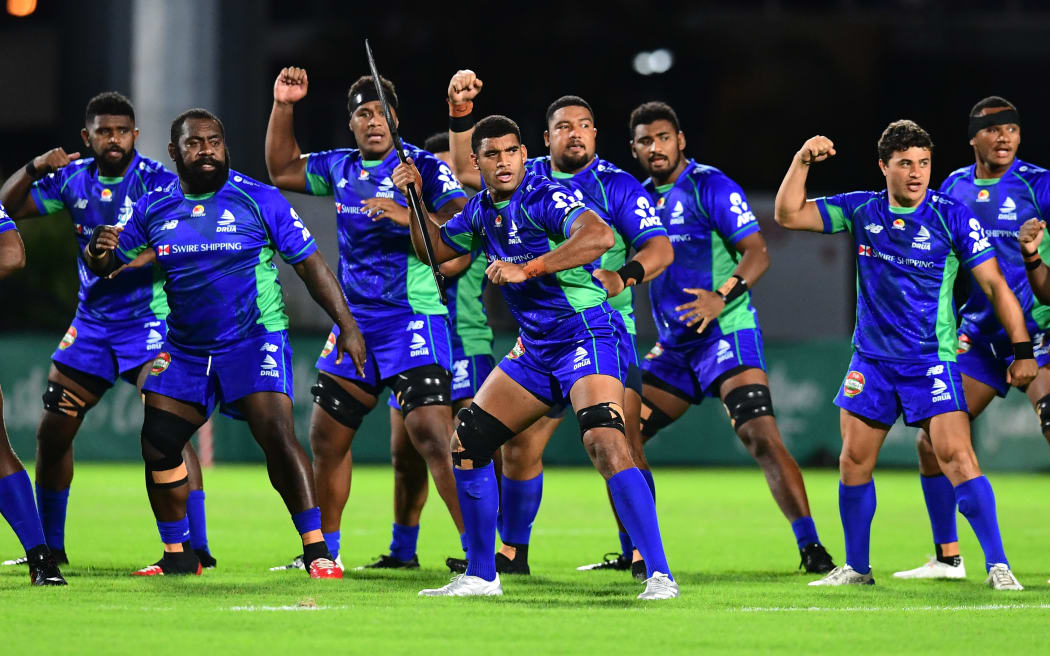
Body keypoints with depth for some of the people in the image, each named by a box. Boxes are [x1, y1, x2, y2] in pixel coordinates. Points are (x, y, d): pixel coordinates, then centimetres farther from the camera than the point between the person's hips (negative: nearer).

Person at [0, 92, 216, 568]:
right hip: (92, 320, 6)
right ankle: (50, 548, 23)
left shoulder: (155, 181, -12)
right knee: (52, 433, 8)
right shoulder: (74, 179, 4)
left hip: (149, 319, -6)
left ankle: (197, 547, -17)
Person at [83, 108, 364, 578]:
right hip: (184, 347, 5)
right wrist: (99, 250, -16)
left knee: (276, 434, -21)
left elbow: (309, 263, -3)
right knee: (157, 447, 0)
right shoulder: (153, 209, 4)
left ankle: (316, 550, -18)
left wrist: (346, 324, -8)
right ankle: (178, 556, 17)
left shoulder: (258, 199, -6)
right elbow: (110, 266, 9)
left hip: (254, 340, -5)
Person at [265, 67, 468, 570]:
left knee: (433, 436, -18)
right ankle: (325, 550, 27)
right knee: (326, 438, 12)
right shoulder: (339, 168, 12)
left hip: (412, 319, -7)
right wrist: (282, 106, 16)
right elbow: (282, 170, 26)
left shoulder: (423, 168, -7)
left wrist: (409, 216, -31)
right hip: (353, 321, 7)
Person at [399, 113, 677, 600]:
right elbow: (435, 250, 25)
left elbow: (599, 236, -34)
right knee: (465, 444, 7)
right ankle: (480, 575, 18)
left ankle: (660, 575, -26)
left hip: (586, 335, -9)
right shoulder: (483, 209, 9)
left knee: (605, 445, -28)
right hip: (535, 348, 9)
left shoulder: (543, 198, -16)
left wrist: (527, 268, -34)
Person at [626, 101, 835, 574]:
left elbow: (757, 253, -15)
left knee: (761, 437, -20)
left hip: (725, 335, -7)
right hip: (674, 343, 8)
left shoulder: (709, 186, -8)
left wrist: (722, 297, -29)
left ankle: (810, 547, -20)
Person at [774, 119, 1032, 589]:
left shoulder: (952, 217, -9)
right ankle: (856, 568, 21)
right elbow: (789, 215, 5)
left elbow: (994, 284, -6)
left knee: (956, 456, -17)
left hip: (931, 361, -4)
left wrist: (1022, 349, -10)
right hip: (871, 359, 4)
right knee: (854, 460, 6)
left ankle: (997, 565, -16)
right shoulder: (861, 211, 2)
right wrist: (801, 162, -8)